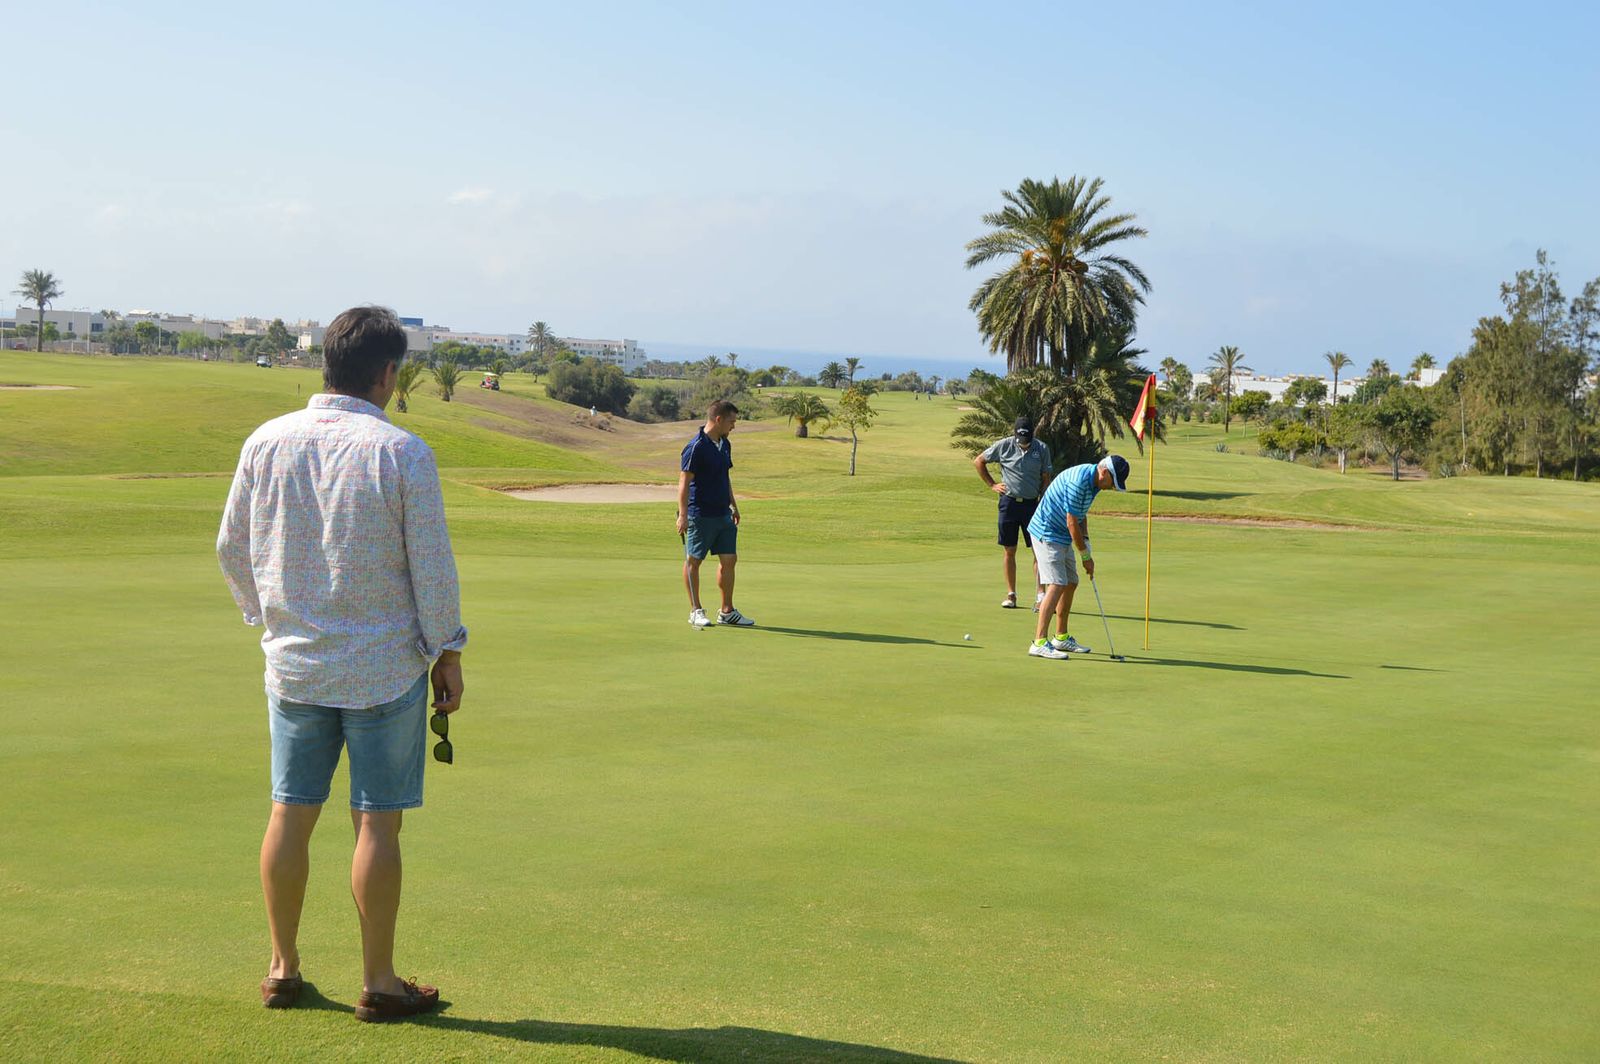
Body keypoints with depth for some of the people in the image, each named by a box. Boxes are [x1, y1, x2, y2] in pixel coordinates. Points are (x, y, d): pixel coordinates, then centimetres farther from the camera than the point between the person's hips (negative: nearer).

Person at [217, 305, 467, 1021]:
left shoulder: (266, 443, 1)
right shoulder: (401, 453, -12)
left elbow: (231, 547, 10)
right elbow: (432, 566, -9)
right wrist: (447, 652, 2)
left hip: (293, 663, 4)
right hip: (386, 668, -4)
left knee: (290, 814, 11)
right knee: (377, 823, 2)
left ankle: (283, 969, 23)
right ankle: (378, 983, 11)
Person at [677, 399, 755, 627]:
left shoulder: (725, 445, 12)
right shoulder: (696, 447, -15)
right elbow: (684, 482, -17)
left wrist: (733, 506, 23)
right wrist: (683, 515, -21)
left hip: (723, 514, 8)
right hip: (700, 515, -8)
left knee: (729, 560, 6)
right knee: (693, 561, 3)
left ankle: (727, 612, 13)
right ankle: (695, 611, 11)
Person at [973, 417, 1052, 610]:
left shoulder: (1042, 449, -1)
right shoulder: (1003, 446, -4)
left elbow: (1045, 479, 7)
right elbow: (978, 461, 9)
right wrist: (992, 485, 6)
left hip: (1031, 504, 0)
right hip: (1009, 502, 0)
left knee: (1039, 550, -6)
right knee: (1009, 551, 6)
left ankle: (1040, 595, -6)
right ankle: (1011, 594, 15)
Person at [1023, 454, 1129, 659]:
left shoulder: (1093, 481, 6)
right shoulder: (1079, 481, -26)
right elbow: (1072, 522, -22)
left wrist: (1085, 541, 3)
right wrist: (1086, 556, -13)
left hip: (1063, 537, 10)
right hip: (1047, 534, -10)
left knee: (1071, 584, 15)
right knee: (1056, 586, -17)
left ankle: (1061, 637, 26)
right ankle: (1039, 642, -20)